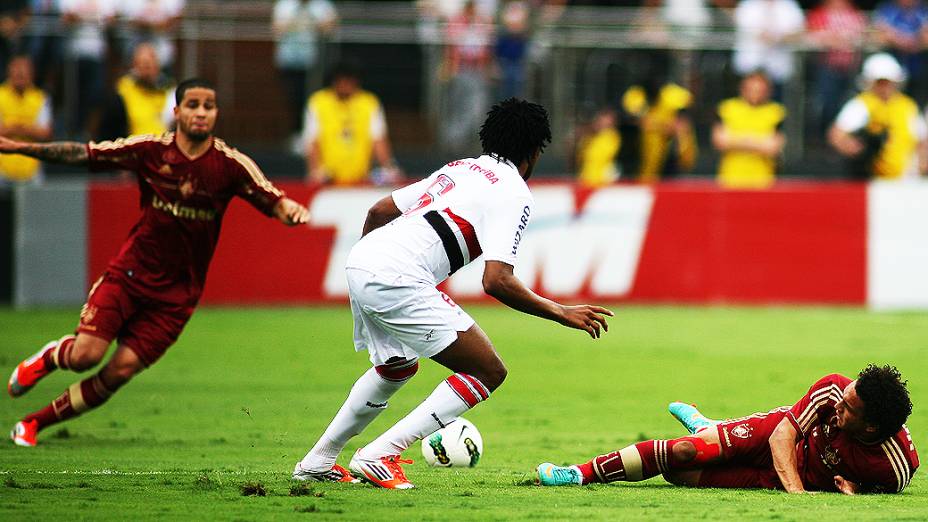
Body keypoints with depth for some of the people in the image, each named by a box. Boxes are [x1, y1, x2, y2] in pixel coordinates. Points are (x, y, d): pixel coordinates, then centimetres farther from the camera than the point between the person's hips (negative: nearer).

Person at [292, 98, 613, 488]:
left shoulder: (458, 169, 23)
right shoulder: (514, 193, -2)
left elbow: (379, 211, 26)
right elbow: (496, 281, -13)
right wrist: (562, 314, -4)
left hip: (360, 262, 9)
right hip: (399, 280, -9)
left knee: (397, 367, 34)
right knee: (488, 373, -3)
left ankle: (317, 461, 38)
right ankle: (378, 456, -9)